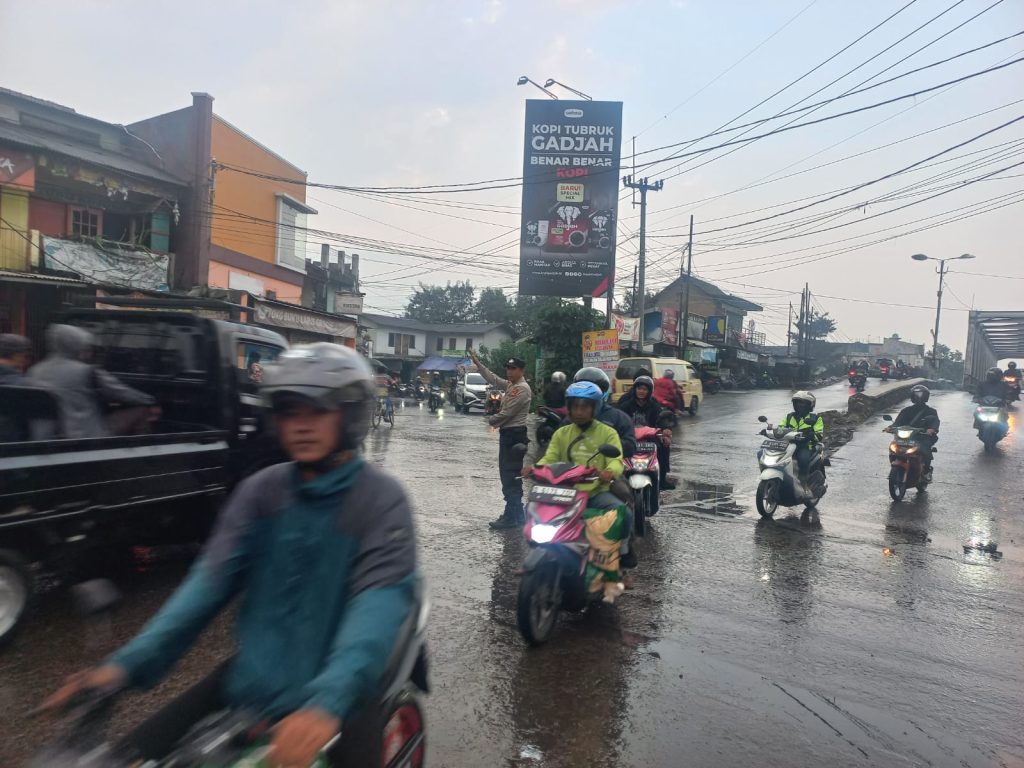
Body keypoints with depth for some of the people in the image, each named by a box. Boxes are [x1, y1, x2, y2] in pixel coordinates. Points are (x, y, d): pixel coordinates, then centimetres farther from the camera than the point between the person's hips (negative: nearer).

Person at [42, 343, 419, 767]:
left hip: (334, 696, -4)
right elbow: (212, 577, -2)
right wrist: (131, 661, -15)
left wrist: (327, 703, -39)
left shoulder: (381, 499, -13)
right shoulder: (260, 489, 4)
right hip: (249, 682, 4)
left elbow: (379, 605, -25)